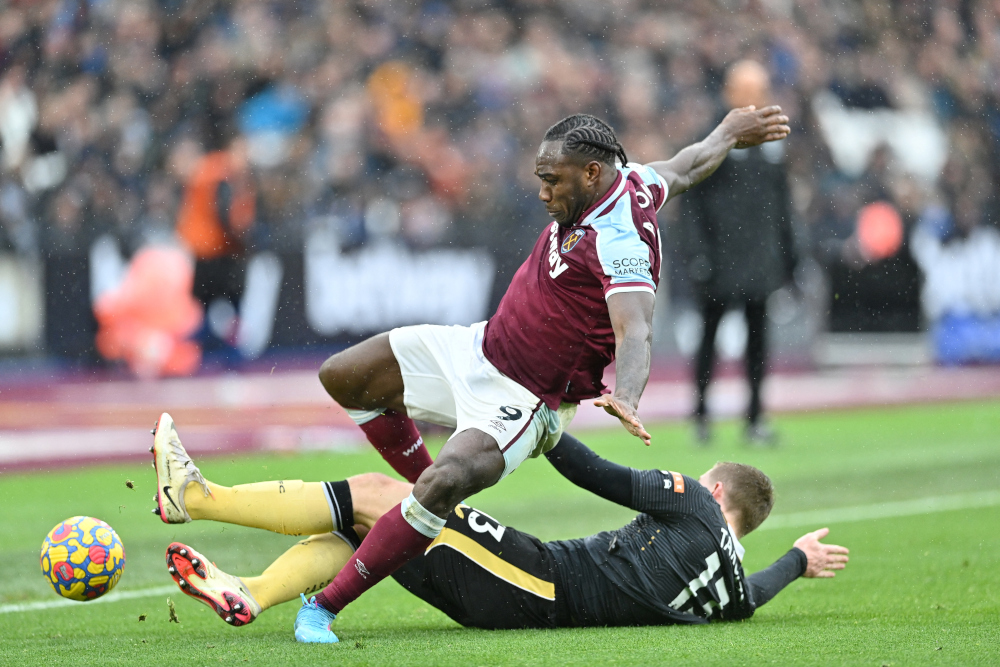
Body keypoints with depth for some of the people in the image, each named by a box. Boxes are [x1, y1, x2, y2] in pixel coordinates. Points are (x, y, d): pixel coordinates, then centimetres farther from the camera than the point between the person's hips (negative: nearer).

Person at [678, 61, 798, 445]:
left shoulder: (772, 142, 12)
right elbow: (691, 201, -7)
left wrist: (788, 254, 16)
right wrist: (696, 254, -14)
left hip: (761, 255, 4)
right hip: (720, 252, -4)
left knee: (758, 334, 4)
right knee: (710, 331, 2)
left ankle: (755, 417, 8)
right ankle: (700, 412, 13)